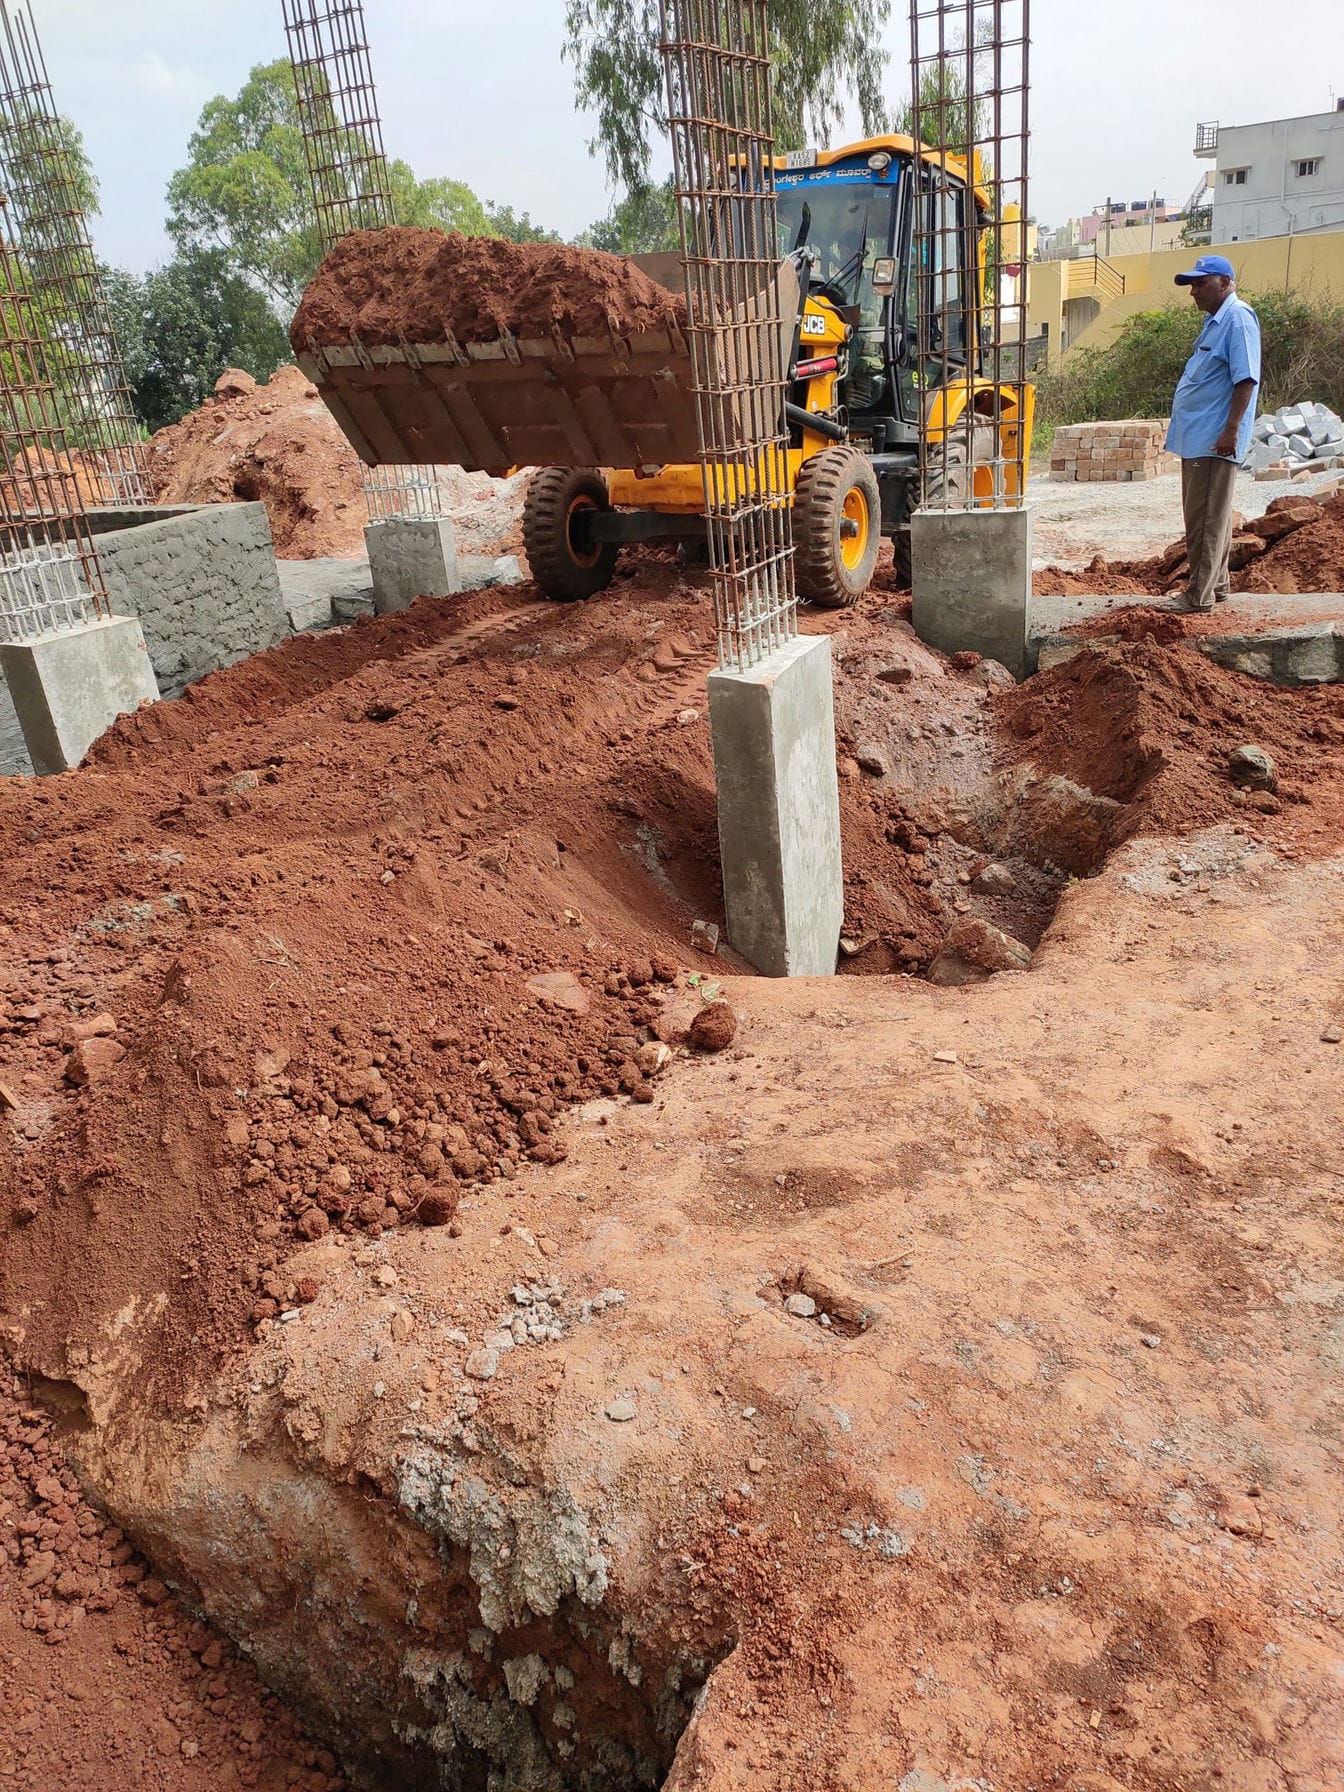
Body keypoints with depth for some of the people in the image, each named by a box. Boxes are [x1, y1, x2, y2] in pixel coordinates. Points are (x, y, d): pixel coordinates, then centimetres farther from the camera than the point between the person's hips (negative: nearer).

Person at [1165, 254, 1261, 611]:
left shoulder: (1237, 318, -11)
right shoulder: (1215, 320, 18)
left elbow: (1245, 379, -19)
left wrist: (1231, 430, -25)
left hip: (1214, 439, -10)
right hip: (1196, 436, 10)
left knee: (1207, 518, -7)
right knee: (1201, 516, 15)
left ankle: (1200, 595, -4)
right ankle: (1214, 585, 24)